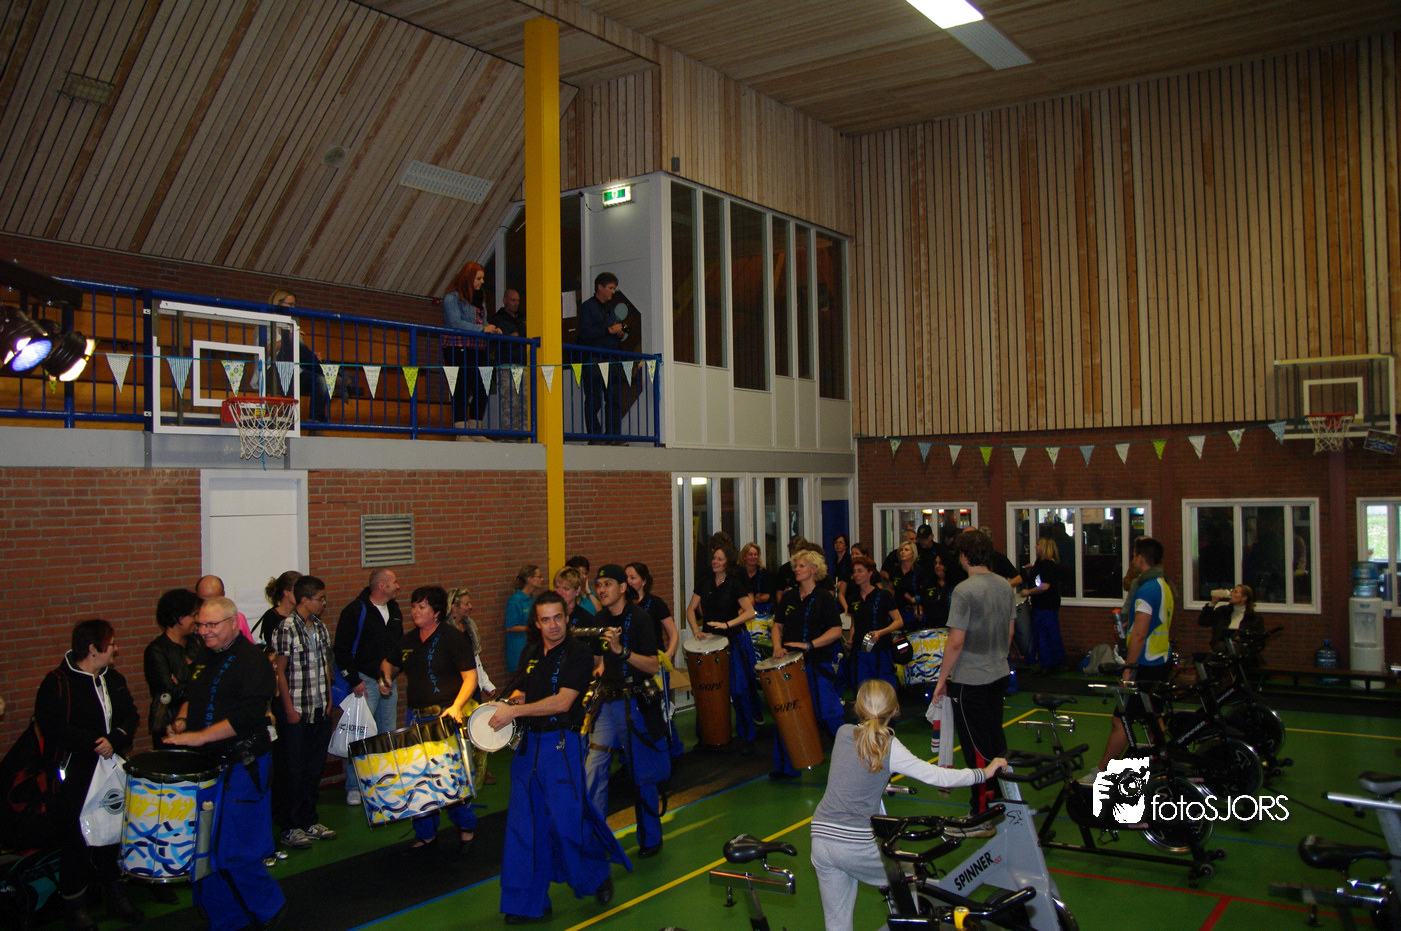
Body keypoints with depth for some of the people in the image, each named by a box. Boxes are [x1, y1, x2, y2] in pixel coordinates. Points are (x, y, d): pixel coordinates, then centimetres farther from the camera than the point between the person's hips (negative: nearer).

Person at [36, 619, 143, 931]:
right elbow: (51, 724, -19)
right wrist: (92, 745, -20)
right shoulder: (58, 682, -9)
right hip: (74, 774, -6)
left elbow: (130, 717, 8)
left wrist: (114, 740, -12)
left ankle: (116, 896, 25)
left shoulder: (114, 679, 11)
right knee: (75, 840, 2)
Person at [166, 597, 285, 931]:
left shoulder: (252, 659, -12)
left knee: (231, 852, -5)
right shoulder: (206, 657, 12)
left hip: (240, 768, -8)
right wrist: (182, 720, 7)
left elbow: (249, 715, -23)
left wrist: (201, 736, -26)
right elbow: (192, 696, 28)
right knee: (205, 849, 10)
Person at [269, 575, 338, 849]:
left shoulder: (319, 626, 9)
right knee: (295, 771, 2)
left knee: (315, 767, 13)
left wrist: (328, 699, 11)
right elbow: (279, 671, -13)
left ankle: (309, 820, 25)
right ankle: (291, 828, 12)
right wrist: (289, 709, -14)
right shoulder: (286, 628, -12)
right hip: (296, 710, -7)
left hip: (320, 709, 7)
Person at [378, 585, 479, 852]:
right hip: (417, 717, 6)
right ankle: (425, 834, 23)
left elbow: (470, 676, -12)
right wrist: (386, 678, 5)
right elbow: (389, 662, 28)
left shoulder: (453, 637, -8)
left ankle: (466, 827, 20)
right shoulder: (408, 640, 11)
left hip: (448, 717, -6)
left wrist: (457, 706, -25)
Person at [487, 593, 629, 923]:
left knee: (567, 822, -1)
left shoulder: (579, 653, -9)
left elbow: (563, 701, -17)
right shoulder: (530, 654, 12)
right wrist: (508, 701, -1)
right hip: (528, 744, 6)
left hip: (563, 745, -6)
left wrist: (515, 711, -17)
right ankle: (528, 902, 15)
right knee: (524, 825, 5)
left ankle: (598, 877, 26)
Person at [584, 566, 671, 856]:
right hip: (607, 701, 6)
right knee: (592, 770, -1)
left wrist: (621, 650, -28)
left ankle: (650, 839, 21)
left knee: (642, 776, 5)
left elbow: (654, 666, -18)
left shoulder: (640, 619, -12)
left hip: (635, 704, -6)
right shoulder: (600, 619, 8)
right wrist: (599, 675, 9)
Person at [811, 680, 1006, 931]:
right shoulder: (890, 747, -8)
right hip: (858, 846, -4)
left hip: (821, 839, 4)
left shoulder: (843, 733, 5)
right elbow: (938, 777, -8)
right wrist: (984, 773, 2)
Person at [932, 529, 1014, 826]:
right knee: (996, 741, 18)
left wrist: (942, 679, -10)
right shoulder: (1005, 585, 4)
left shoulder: (964, 591, -20)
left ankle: (982, 820, 6)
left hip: (970, 680, -7)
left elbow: (956, 642, -20)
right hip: (999, 676, 8)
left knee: (977, 749, 0)